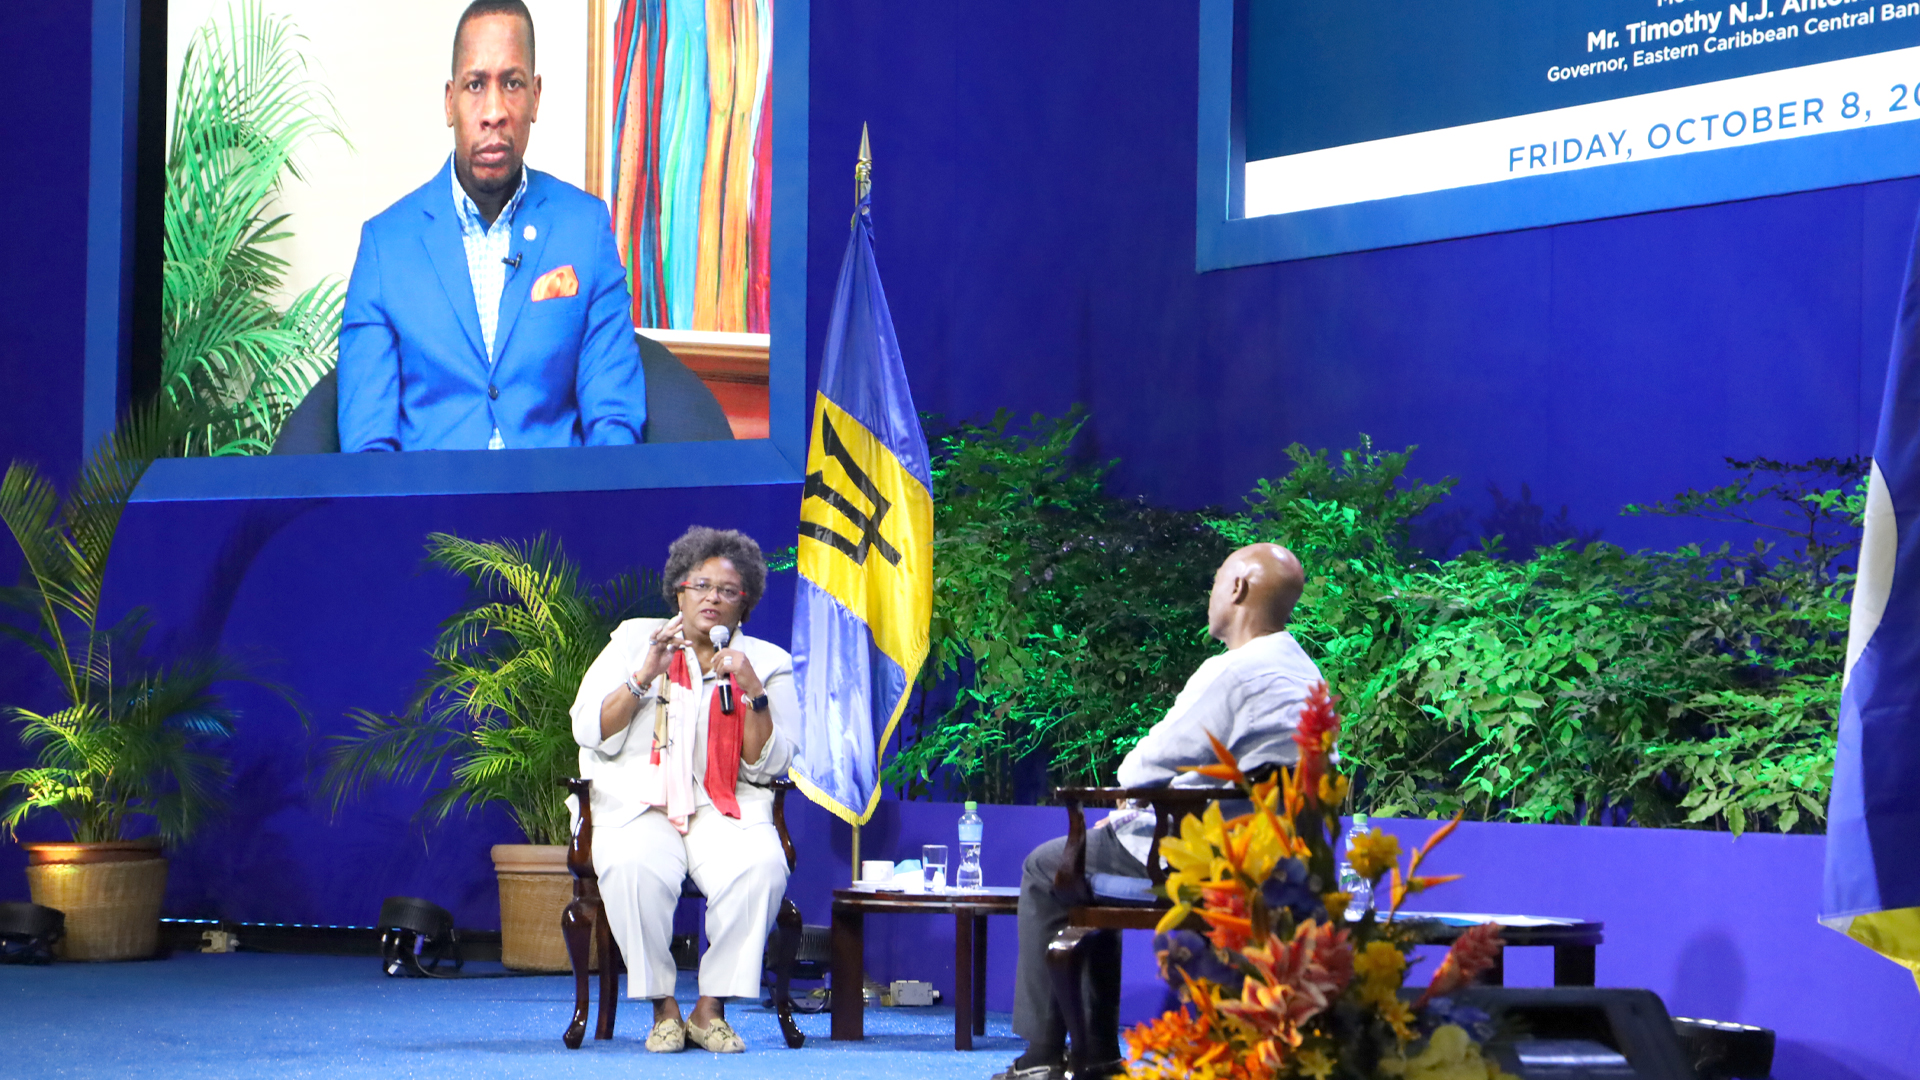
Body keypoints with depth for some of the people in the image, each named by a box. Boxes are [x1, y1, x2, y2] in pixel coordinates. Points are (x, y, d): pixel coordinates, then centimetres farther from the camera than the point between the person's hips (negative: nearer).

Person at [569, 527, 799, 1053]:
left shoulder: (769, 662, 11)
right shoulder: (635, 640, 12)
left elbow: (768, 766, 1)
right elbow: (589, 732, 2)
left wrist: (753, 693, -12)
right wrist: (645, 675, -9)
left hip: (727, 808, 1)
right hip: (639, 805, -1)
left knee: (760, 867, -33)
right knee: (632, 867, -36)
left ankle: (711, 1009, -21)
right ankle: (663, 1009, -20)